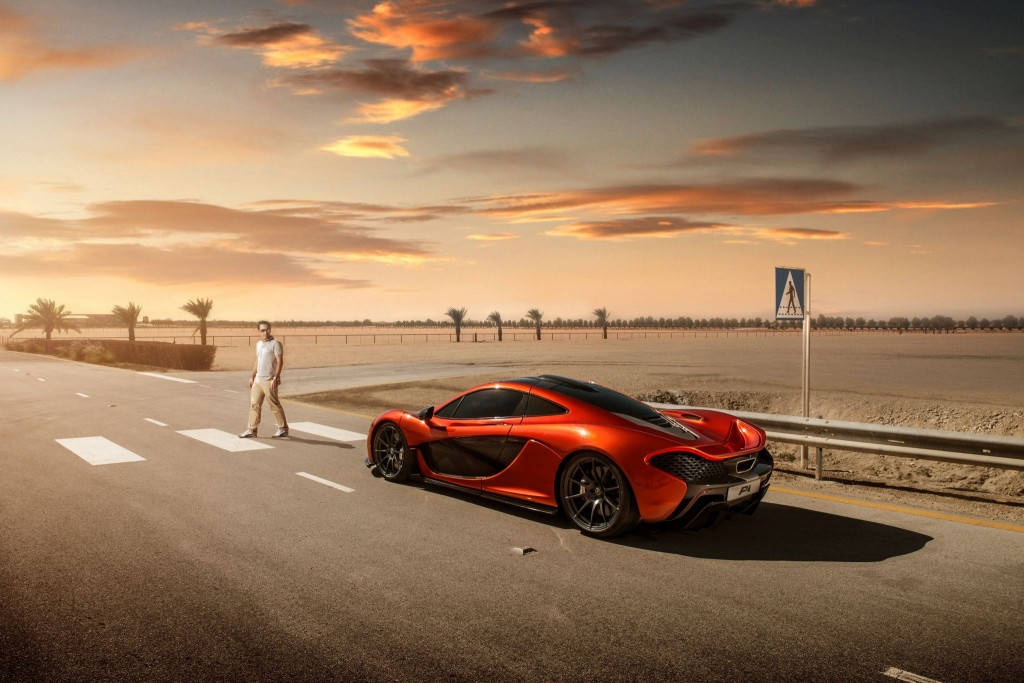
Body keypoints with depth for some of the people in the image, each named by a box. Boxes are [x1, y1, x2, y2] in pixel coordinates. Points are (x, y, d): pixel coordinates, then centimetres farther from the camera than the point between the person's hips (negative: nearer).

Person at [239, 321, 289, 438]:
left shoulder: (275, 344, -11)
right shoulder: (258, 344, 13)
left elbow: (280, 362, -16)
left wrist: (275, 378, -22)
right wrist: (252, 377, 18)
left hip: (269, 380, -8)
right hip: (258, 380, 8)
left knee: (274, 405, -1)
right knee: (254, 404, 8)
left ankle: (283, 429, 10)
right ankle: (252, 430, 13)